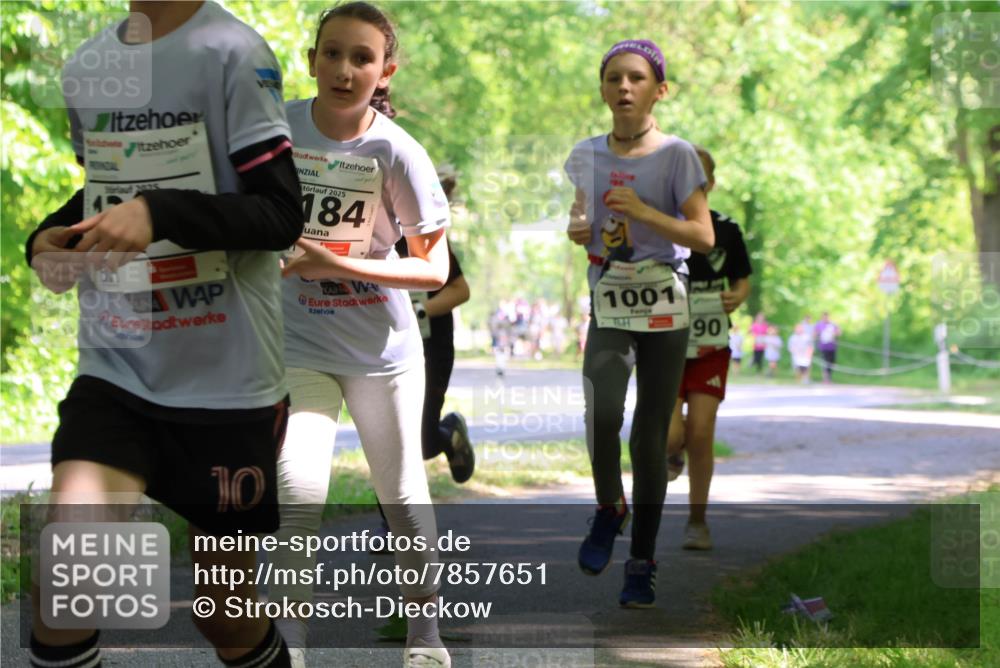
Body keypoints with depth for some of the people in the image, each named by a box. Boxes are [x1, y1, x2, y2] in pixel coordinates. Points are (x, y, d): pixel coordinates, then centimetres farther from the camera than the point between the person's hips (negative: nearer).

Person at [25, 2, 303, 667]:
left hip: (228, 381, -4)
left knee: (225, 603, 10)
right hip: (115, 369, 4)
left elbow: (280, 215, -15)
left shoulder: (233, 53, -11)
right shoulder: (85, 68, 8)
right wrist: (52, 238, 2)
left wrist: (159, 212, -28)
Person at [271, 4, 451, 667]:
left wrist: (338, 264, -25)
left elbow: (435, 269, -16)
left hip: (383, 346, -1)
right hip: (297, 344, 1)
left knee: (402, 494, 11)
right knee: (298, 500, -11)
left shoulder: (398, 152, -16)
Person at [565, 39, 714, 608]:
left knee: (650, 440, 0)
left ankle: (643, 565, 12)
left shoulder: (676, 154, -4)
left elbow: (704, 236, -6)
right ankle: (610, 508, 4)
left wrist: (641, 211, -17)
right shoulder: (587, 155, 7)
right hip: (608, 306, 2)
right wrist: (578, 229, -2)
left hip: (664, 308, -2)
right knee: (603, 413, -24)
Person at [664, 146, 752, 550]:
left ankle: (697, 521, 13)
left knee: (701, 434, -6)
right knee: (671, 436, -12)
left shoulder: (725, 230, 0)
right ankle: (673, 450, 29)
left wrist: (737, 297, -12)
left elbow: (743, 280, 10)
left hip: (710, 347, 1)